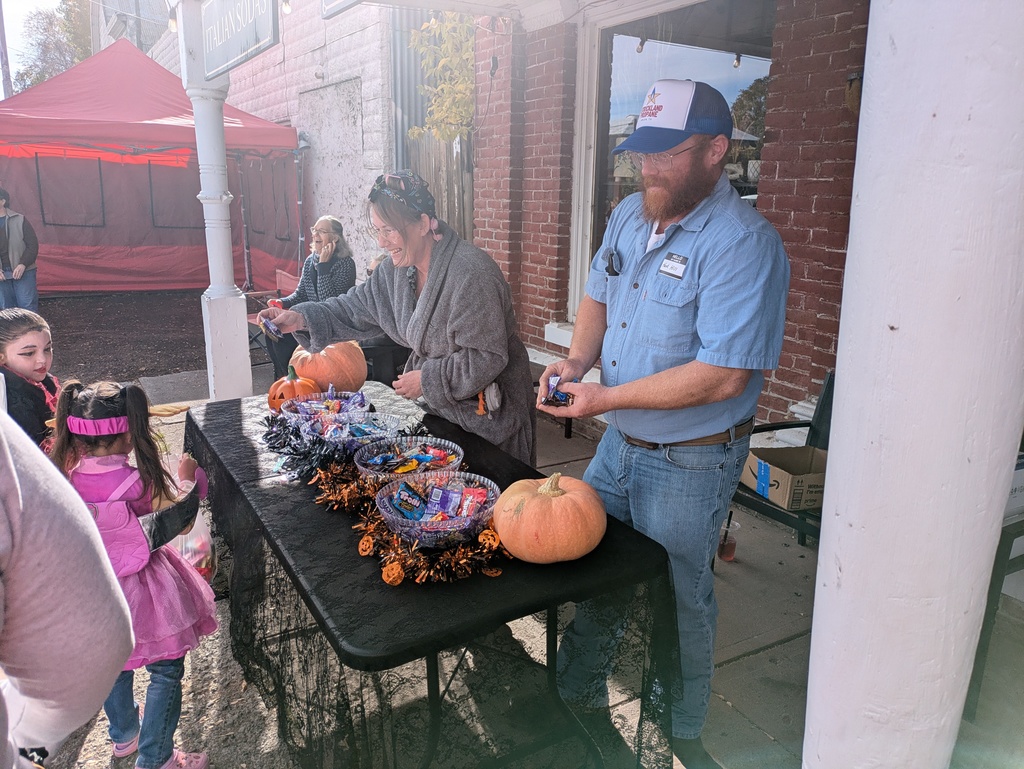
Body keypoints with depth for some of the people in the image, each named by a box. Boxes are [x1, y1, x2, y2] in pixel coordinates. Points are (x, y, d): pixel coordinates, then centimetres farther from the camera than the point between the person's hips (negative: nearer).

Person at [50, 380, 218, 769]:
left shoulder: (69, 474, -15)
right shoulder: (138, 484, -27)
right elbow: (181, 517, -11)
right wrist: (186, 477, 3)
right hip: (140, 588, -6)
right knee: (166, 671, 13)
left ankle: (124, 734, 50)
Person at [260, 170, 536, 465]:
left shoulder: (471, 273, -28)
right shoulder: (397, 269, 0)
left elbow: (486, 358, -27)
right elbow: (358, 307, 7)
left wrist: (426, 380, -18)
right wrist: (301, 318, -7)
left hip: (487, 415, -8)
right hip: (438, 405, 8)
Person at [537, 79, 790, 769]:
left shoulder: (743, 243, -23)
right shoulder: (630, 214, 3)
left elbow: (722, 376, -28)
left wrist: (607, 397, -25)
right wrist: (578, 358, -5)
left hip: (690, 463, -7)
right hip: (620, 443, 7)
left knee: (678, 601, 11)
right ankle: (577, 695, 45)